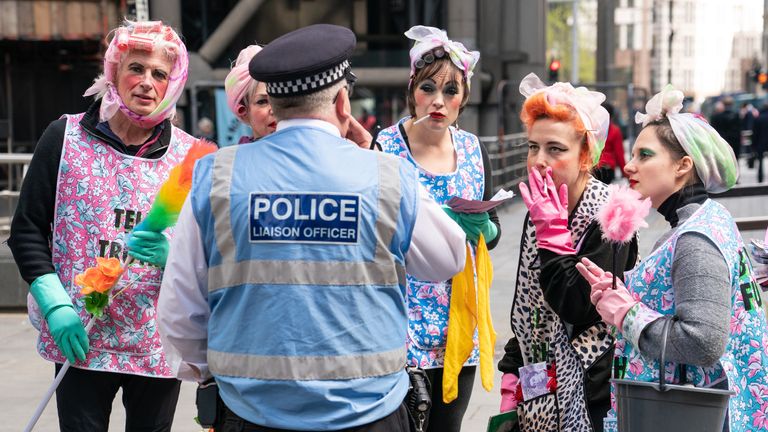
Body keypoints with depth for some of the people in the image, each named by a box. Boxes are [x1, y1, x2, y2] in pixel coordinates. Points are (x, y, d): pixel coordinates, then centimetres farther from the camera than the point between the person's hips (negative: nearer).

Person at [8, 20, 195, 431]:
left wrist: (170, 254, -15)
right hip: (80, 340, -1)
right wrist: (56, 306, -9)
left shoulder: (189, 155, 4)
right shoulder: (65, 137, 1)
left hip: (158, 346, 2)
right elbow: (27, 229, 2)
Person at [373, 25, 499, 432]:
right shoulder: (383, 148, -9)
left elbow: (493, 231, 12)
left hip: (459, 322, 4)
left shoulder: (474, 149, 5)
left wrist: (481, 228, -10)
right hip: (402, 321, -4)